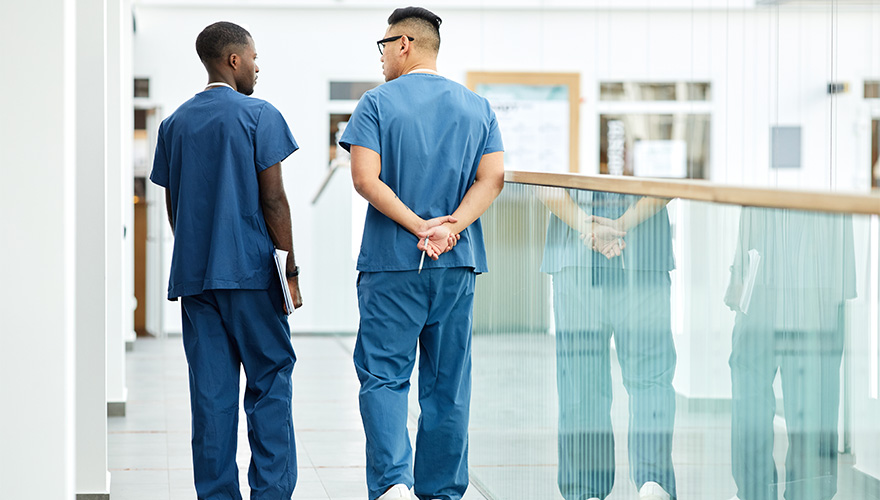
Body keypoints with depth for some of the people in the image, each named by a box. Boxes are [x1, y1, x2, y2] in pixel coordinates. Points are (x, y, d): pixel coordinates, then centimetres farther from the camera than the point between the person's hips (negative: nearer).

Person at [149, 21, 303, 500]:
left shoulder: (174, 123, 12)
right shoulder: (259, 116, -5)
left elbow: (172, 206, 15)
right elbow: (273, 200, -9)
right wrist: (291, 269, -5)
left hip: (192, 274, 5)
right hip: (250, 270, -5)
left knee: (210, 389, 5)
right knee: (269, 378, 2)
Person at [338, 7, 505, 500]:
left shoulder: (378, 103, -2)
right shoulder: (478, 107, 10)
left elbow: (365, 178, -13)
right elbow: (493, 177, -1)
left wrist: (418, 227, -14)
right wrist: (452, 227, -9)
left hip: (392, 262, -3)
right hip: (459, 265, 4)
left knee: (383, 375, 0)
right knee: (448, 384, 9)